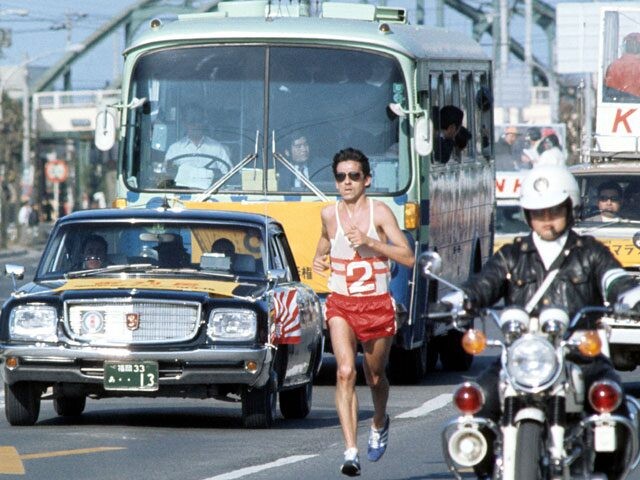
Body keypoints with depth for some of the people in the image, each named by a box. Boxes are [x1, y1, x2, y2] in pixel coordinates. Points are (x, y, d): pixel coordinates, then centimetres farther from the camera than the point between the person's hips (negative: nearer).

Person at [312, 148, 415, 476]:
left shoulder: (379, 212, -8)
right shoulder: (330, 214, 3)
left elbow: (407, 257, -15)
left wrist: (369, 241, -24)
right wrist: (318, 260, 4)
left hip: (377, 305, -1)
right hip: (341, 304, 1)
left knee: (375, 377, 16)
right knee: (345, 372, -19)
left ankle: (379, 424, 51)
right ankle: (351, 453, -26)